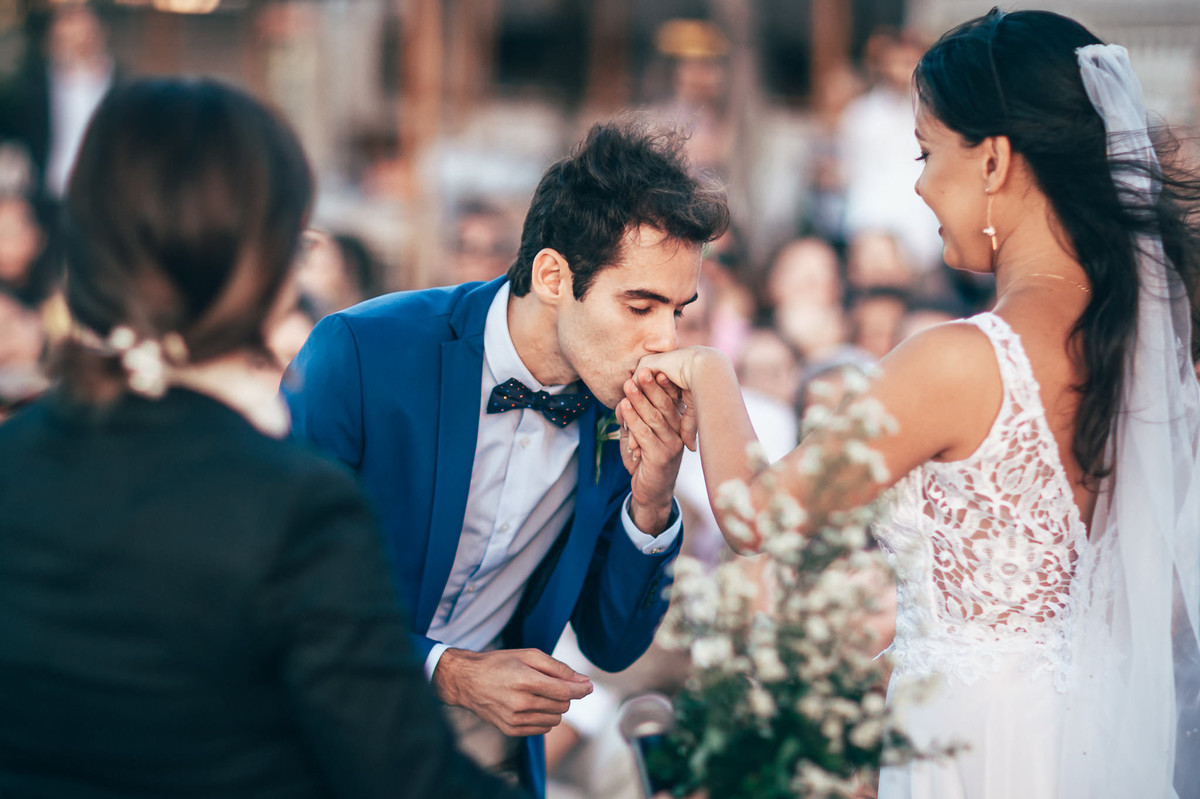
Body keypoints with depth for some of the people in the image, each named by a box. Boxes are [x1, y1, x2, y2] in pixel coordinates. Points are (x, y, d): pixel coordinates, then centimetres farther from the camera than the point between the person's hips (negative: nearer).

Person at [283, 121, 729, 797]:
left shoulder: (622, 416, -4)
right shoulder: (359, 353, -17)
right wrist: (448, 672, -21)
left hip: (490, 742, 4)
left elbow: (612, 646, 4)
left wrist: (651, 505, -12)